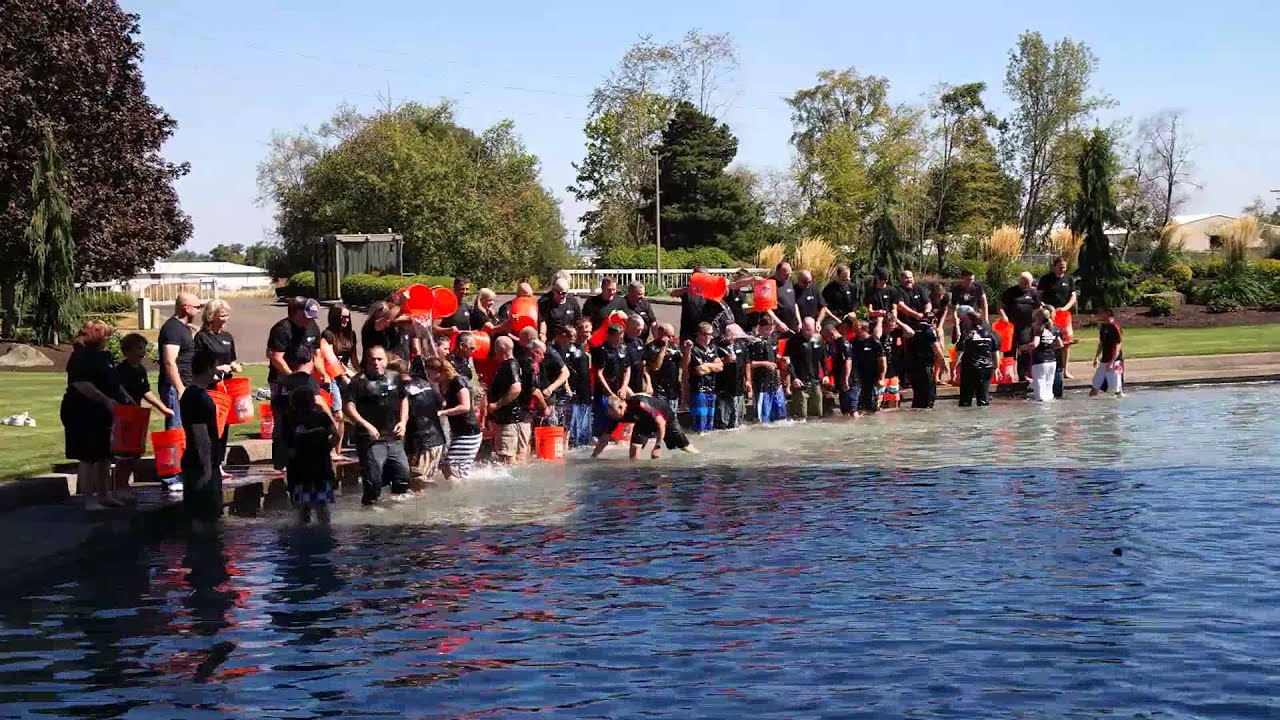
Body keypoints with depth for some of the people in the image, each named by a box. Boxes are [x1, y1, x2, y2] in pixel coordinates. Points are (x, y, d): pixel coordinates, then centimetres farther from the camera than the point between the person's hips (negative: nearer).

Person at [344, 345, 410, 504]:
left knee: (403, 475, 10)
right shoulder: (359, 381, -6)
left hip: (394, 438, 6)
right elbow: (349, 407, -14)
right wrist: (366, 425, -22)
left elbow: (404, 400, 24)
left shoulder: (394, 378, 11)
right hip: (371, 439, -6)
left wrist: (403, 422, 10)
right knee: (373, 480, -8)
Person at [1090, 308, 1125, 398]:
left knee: (1116, 387, -7)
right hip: (1104, 361, 8)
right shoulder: (1103, 327, 10)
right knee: (1096, 384, 10)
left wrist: (1112, 362, -22)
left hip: (1114, 361, -8)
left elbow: (1118, 347, -18)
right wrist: (1096, 358, 20)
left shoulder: (1115, 328, -15)